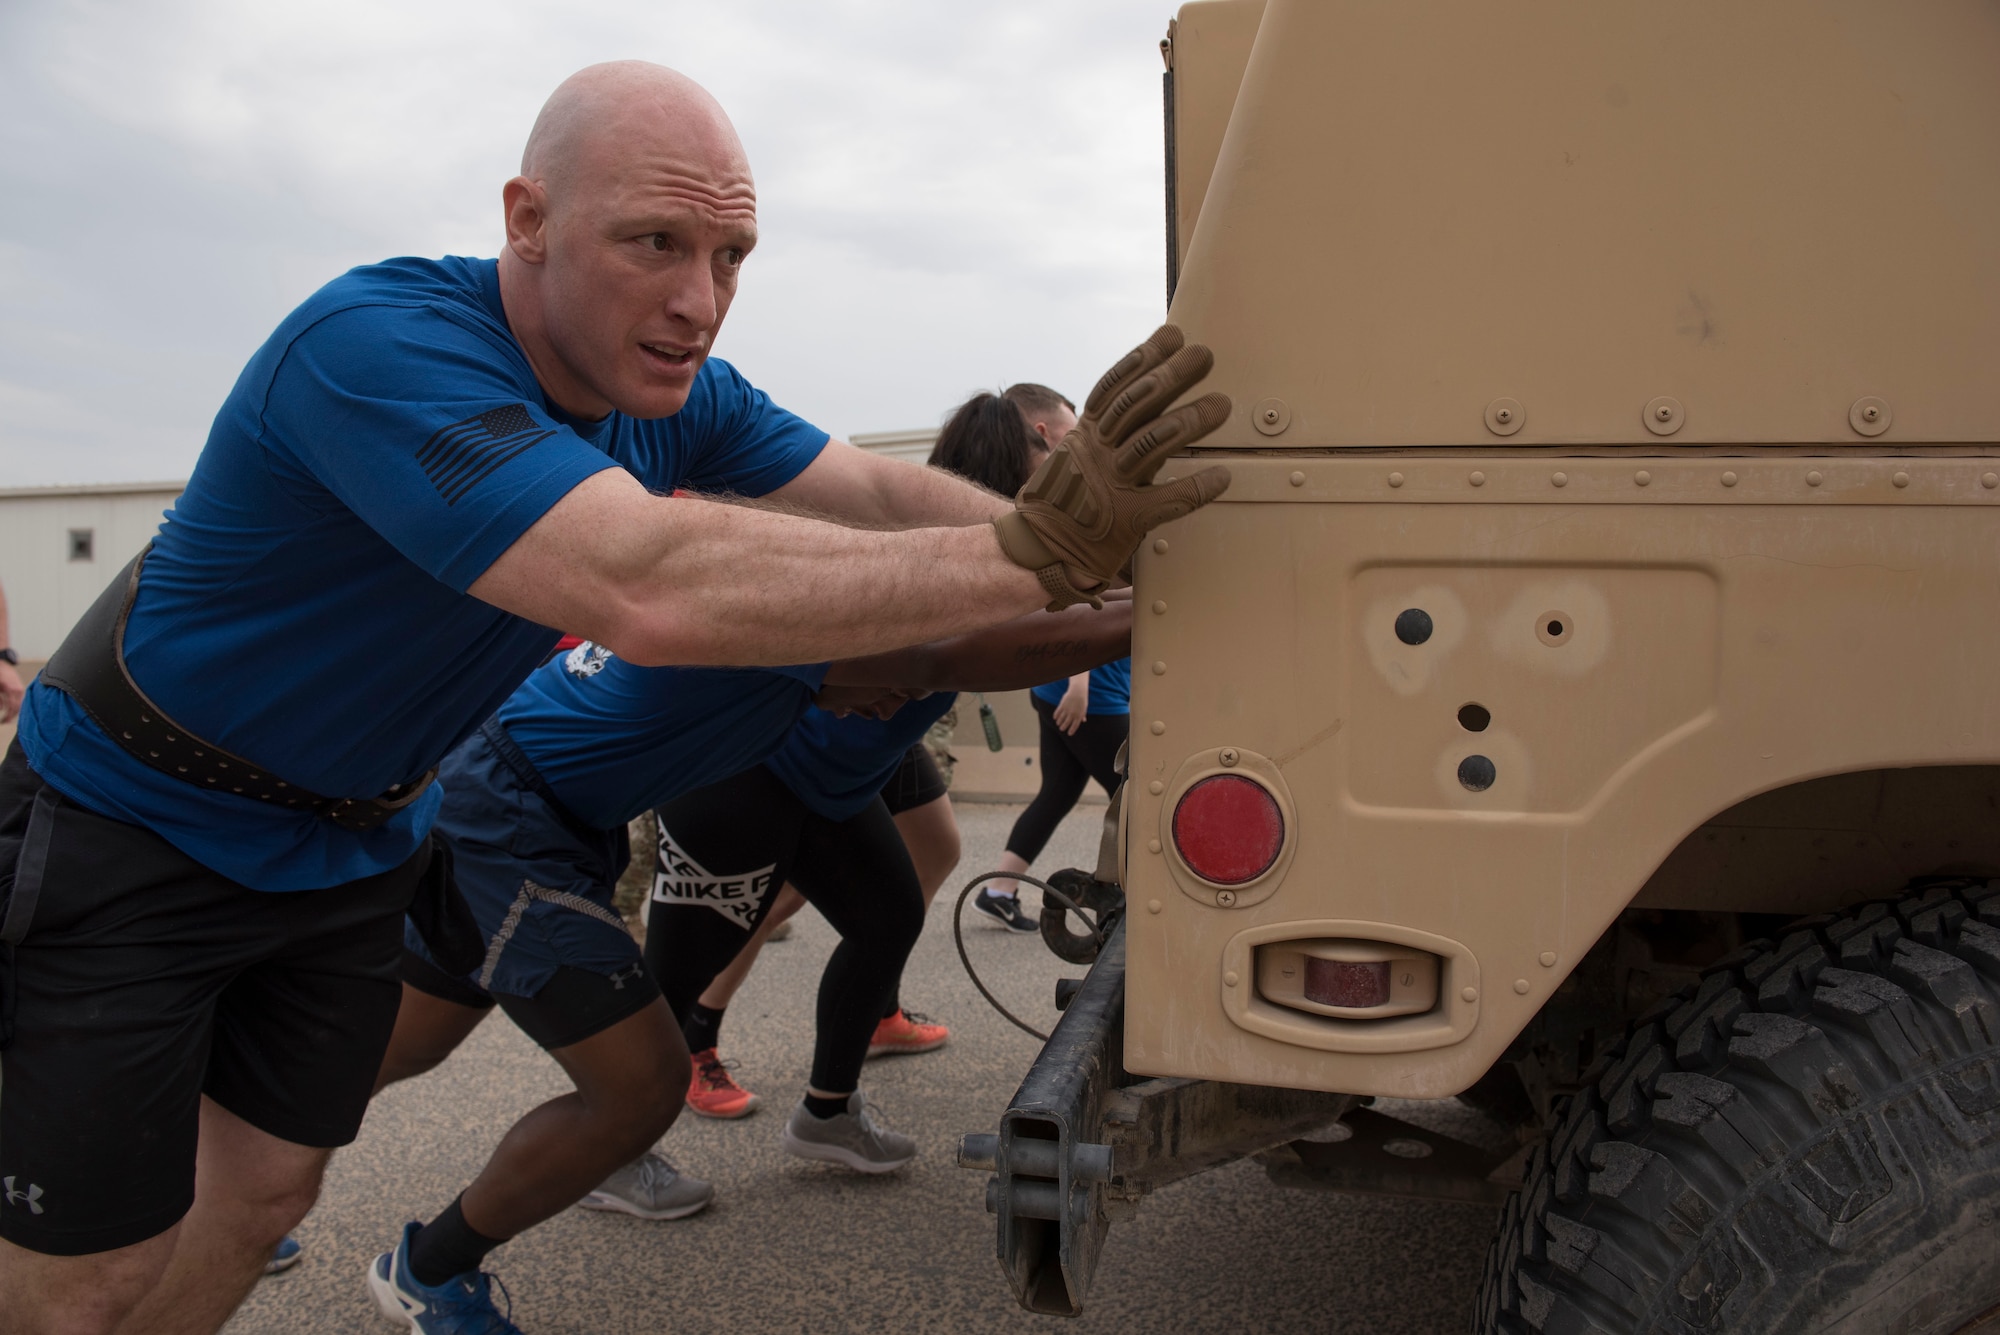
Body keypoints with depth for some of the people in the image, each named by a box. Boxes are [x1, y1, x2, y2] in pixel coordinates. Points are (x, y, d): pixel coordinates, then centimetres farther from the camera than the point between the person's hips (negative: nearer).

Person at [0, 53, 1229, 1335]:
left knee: (265, 1194, 15)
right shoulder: (376, 342, -35)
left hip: (359, 838, 7)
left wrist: (1080, 556, -28)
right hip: (131, 831, -6)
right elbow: (648, 585, -48)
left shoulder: (673, 390, -8)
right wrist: (1033, 553, -49)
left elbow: (876, 490, -13)